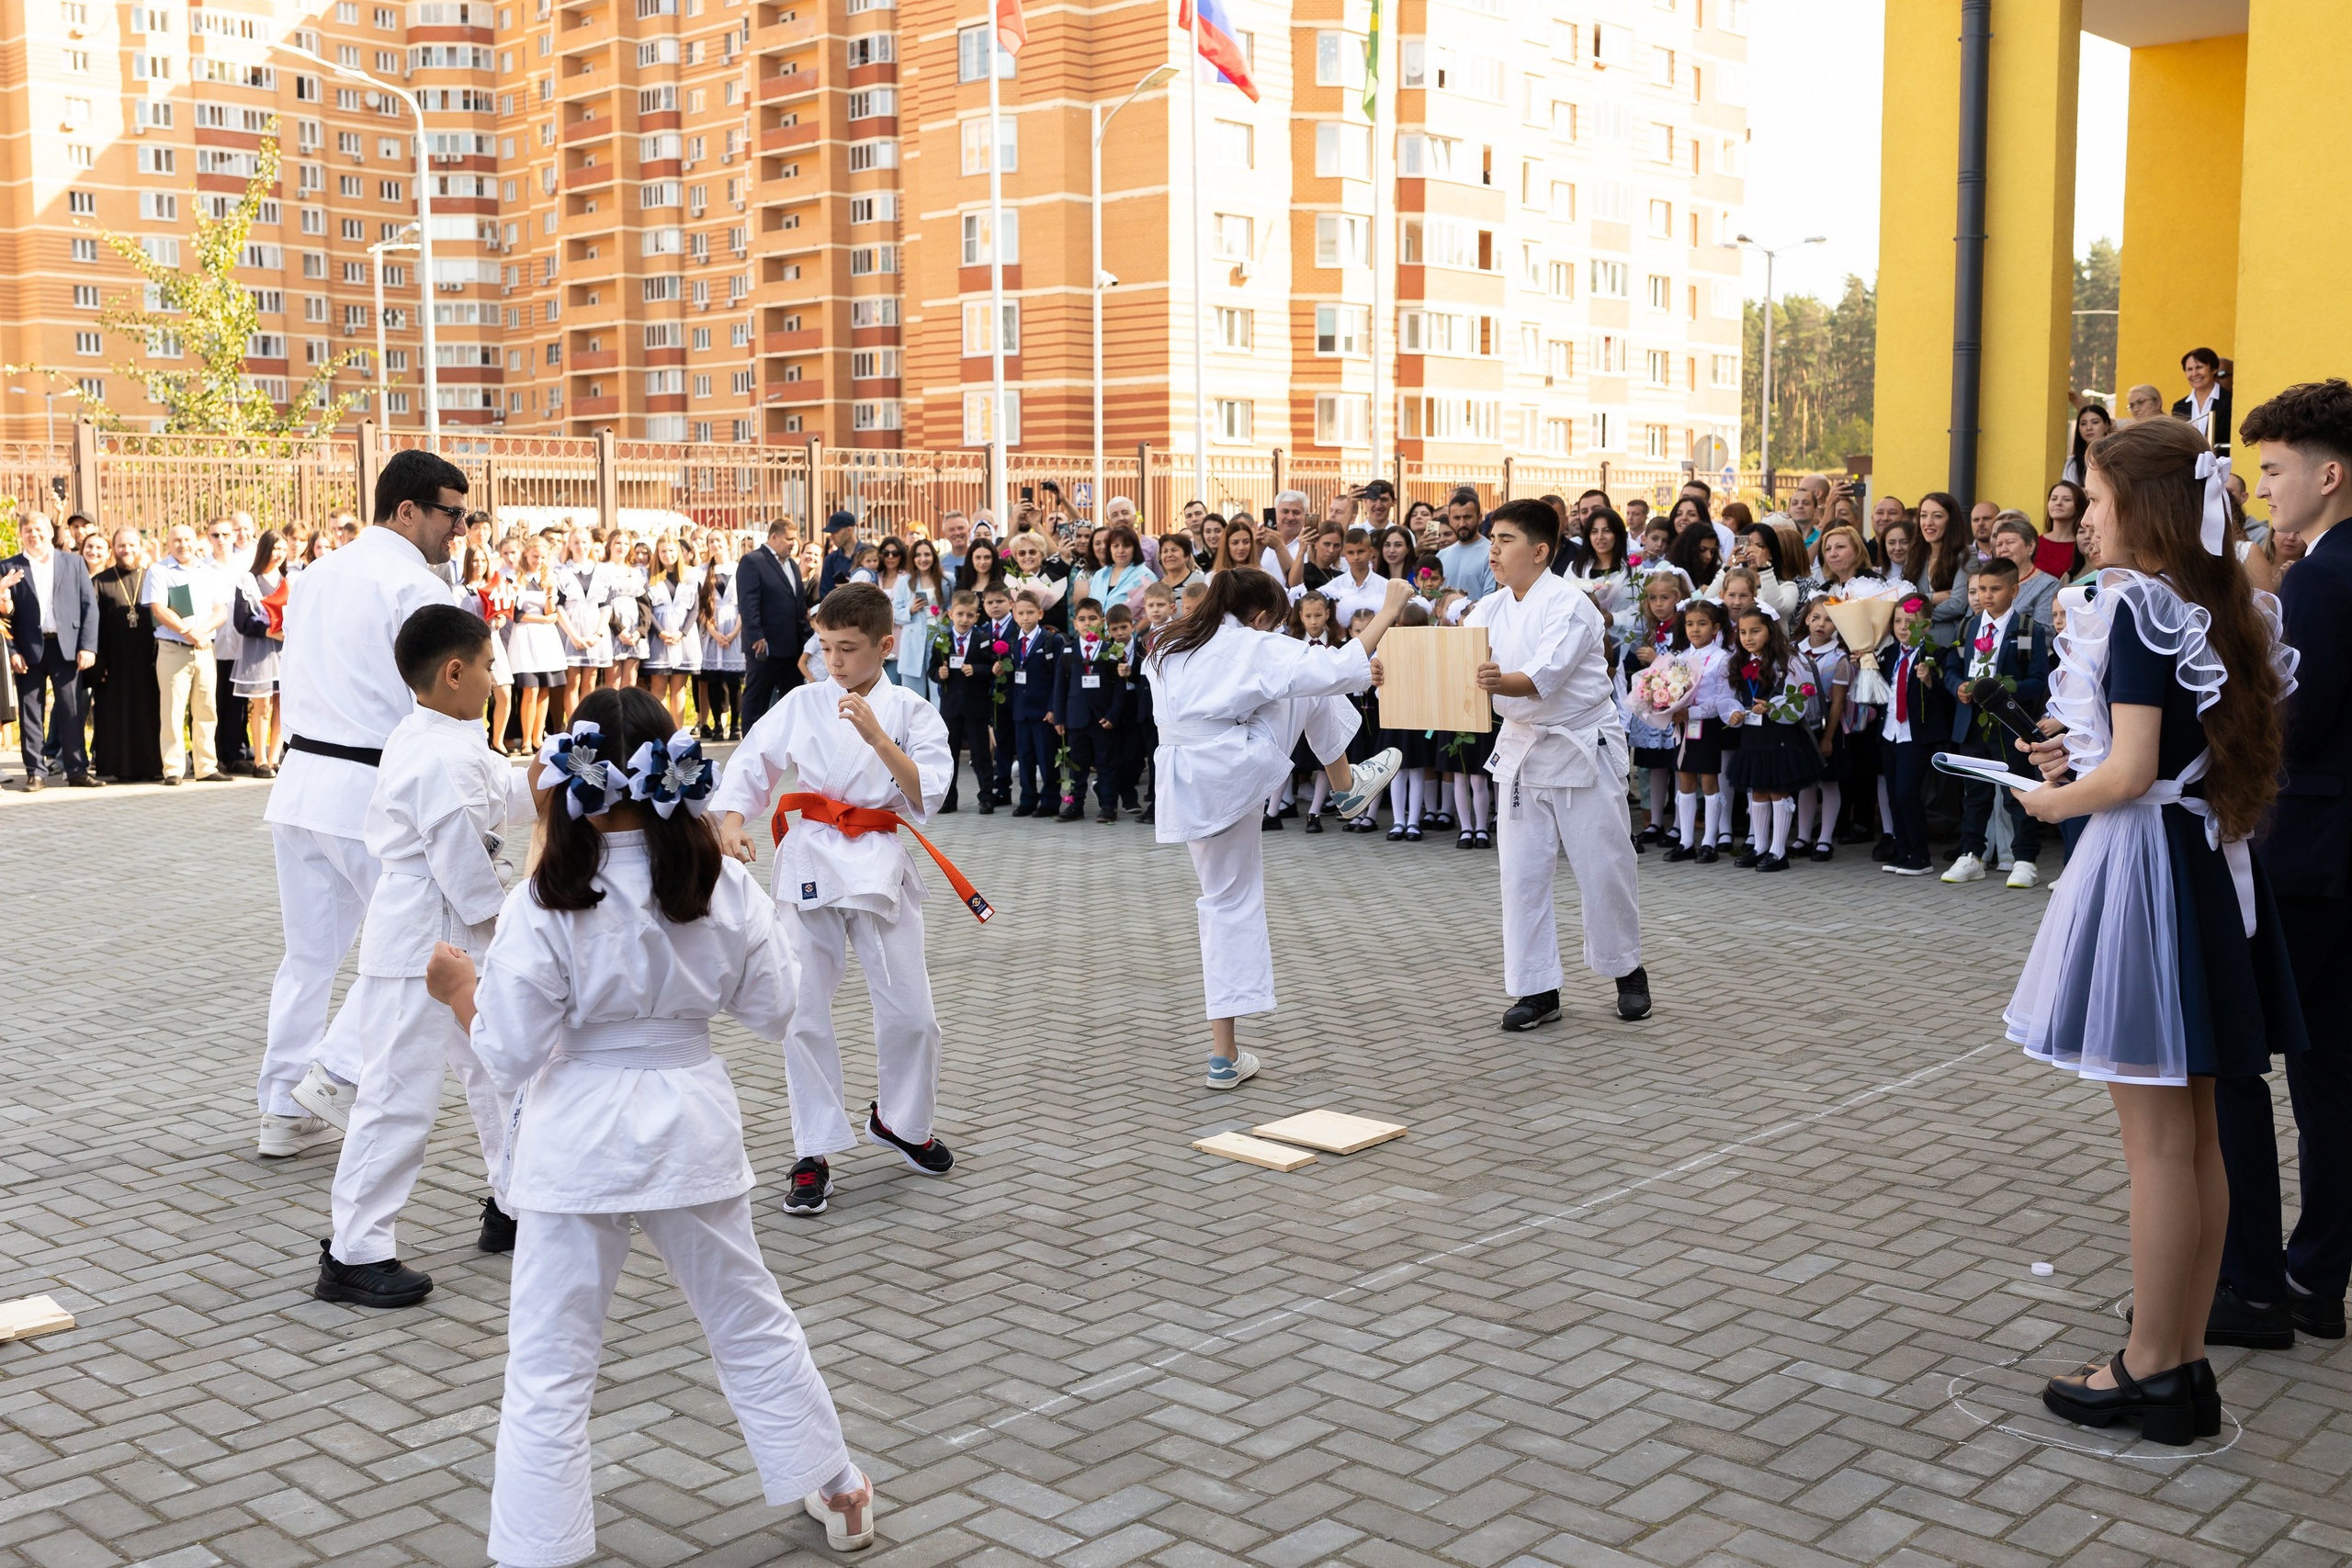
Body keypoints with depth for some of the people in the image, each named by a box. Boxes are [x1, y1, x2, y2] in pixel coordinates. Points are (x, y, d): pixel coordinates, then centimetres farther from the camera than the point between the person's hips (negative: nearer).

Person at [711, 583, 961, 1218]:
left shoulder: (910, 711, 1)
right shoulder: (802, 704, 4)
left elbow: (926, 797, -10)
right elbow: (750, 764, 4)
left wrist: (878, 737, -20)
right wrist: (731, 819, -14)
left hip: (879, 866, 0)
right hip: (809, 862, 1)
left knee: (909, 1012, 3)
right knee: (804, 1012, 0)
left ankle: (900, 1120, 31)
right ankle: (813, 1154, 13)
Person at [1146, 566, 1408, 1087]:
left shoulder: (1167, 648, 16)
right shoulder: (1259, 649, -5)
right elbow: (1339, 669, -13)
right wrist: (1387, 611, -4)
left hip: (1185, 790, 6)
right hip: (1238, 771, -6)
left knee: (1230, 905, 14)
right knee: (1314, 687, 14)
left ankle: (1224, 1054, 12)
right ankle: (1346, 787, 31)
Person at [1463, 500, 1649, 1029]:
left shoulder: (1569, 605, -16)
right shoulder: (1490, 608, 4)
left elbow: (1545, 676, -31)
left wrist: (1500, 682, -52)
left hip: (1582, 749, -6)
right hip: (1521, 748, 6)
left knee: (1603, 868, 2)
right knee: (1521, 874, 3)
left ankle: (1628, 971, 24)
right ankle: (1537, 990, 12)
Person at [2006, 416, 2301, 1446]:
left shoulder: (2139, 606, -16)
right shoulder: (2215, 605, 10)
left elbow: (2130, 775, -20)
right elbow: (2192, 747, 15)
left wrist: (2052, 801, -2)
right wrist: (2088, 755, 13)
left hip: (2145, 866, -9)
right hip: (2213, 868, 9)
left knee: (2158, 1139, 0)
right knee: (2193, 1136, 13)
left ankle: (2150, 1370, 10)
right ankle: (2186, 1363, 23)